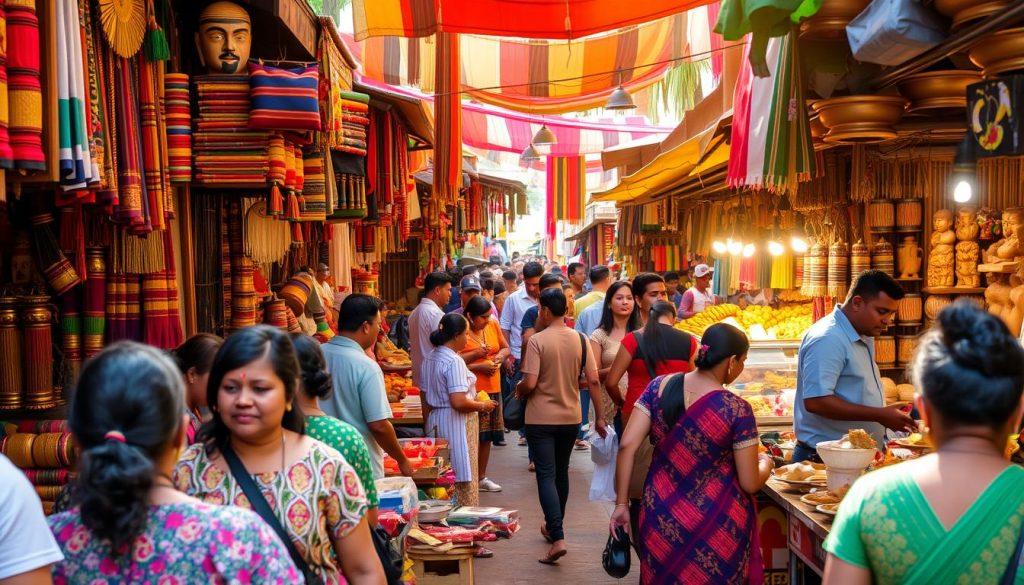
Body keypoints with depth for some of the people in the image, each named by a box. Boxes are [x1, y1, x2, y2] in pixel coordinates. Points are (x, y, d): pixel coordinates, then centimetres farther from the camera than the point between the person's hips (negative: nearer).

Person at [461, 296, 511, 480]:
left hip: (492, 389, 7)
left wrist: (501, 355, -2)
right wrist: (476, 360, -19)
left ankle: (482, 477, 27)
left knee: (486, 436, 14)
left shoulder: (493, 325, 7)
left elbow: (506, 347, 19)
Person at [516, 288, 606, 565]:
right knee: (561, 472, 19)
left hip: (541, 418, -4)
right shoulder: (580, 340, -2)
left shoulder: (537, 341, -15)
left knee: (546, 475, -1)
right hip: (571, 417, 5)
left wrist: (518, 389, 4)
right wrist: (599, 416, 4)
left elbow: (530, 384, -19)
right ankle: (553, 526, 35)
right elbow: (593, 380, -3)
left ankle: (557, 538, -13)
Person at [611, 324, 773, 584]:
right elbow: (750, 483, -10)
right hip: (718, 526, -3)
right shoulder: (737, 409, -15)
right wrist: (765, 463, 12)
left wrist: (621, 504, 1)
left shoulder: (659, 387, -6)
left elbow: (627, 446, -8)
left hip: (662, 520, 3)